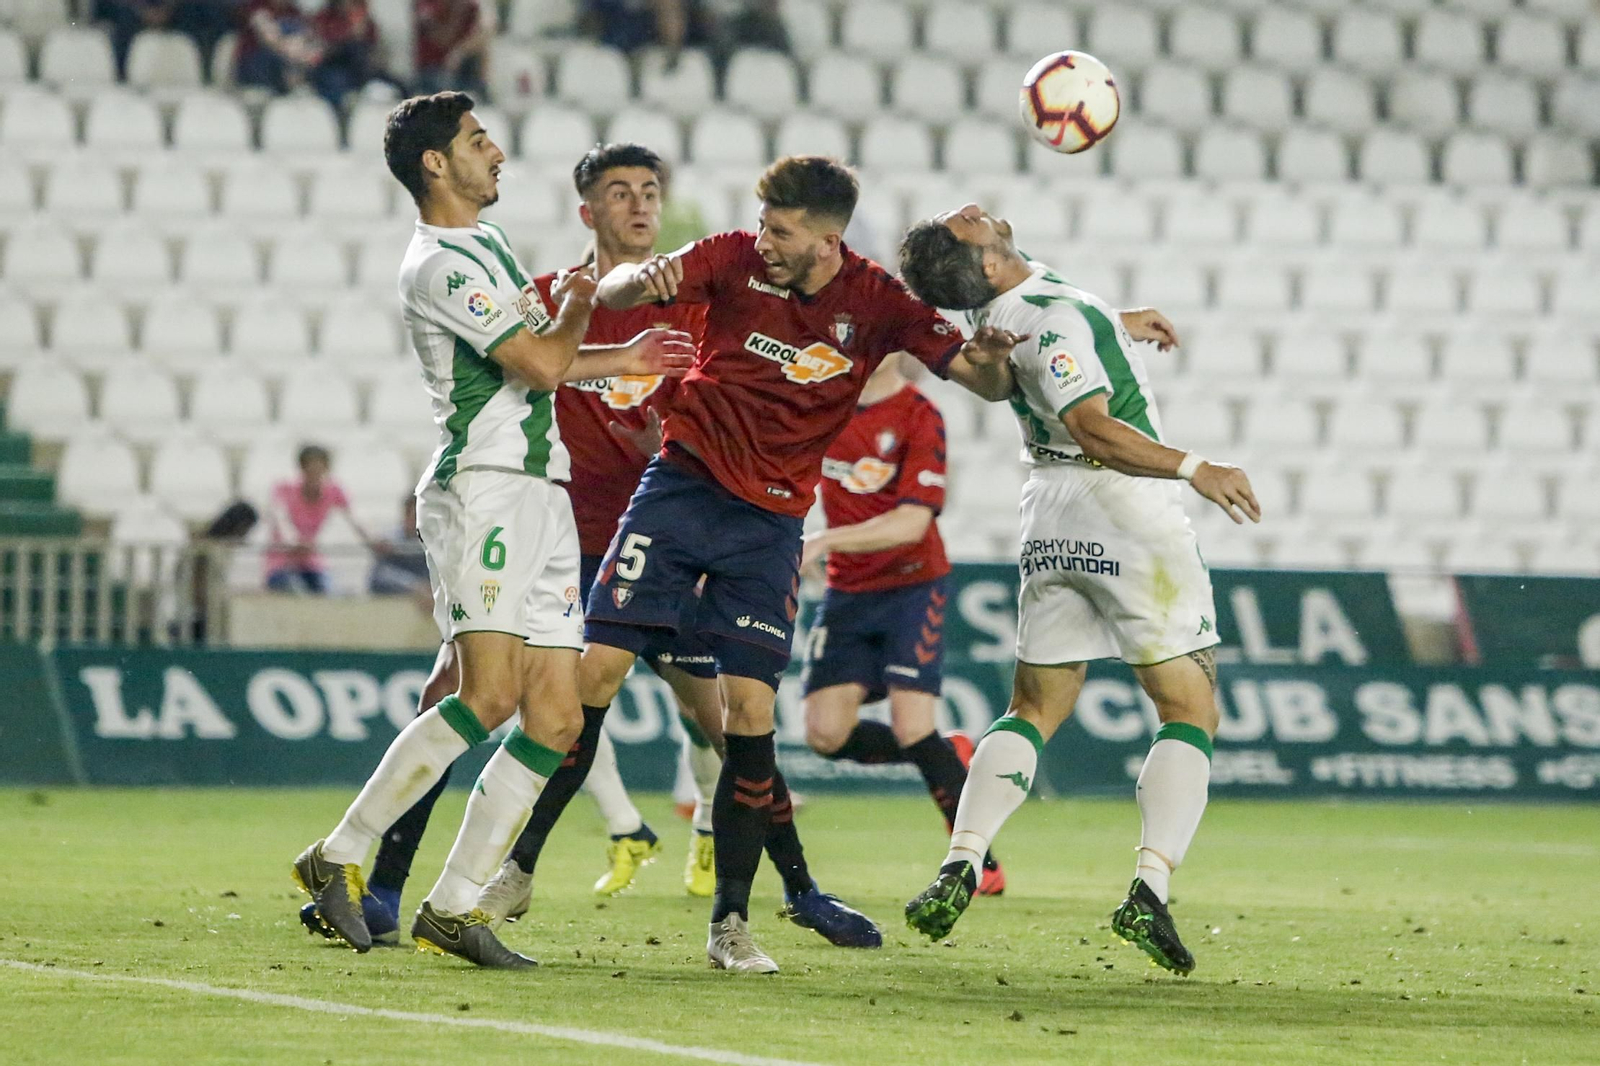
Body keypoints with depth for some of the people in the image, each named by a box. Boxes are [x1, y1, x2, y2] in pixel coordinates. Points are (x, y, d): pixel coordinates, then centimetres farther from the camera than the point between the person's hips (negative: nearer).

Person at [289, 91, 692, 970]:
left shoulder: (487, 244, 22)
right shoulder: (442, 264, -10)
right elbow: (544, 363, -14)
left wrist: (621, 361, 37)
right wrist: (576, 306, 4)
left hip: (541, 494, 10)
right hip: (484, 490, -9)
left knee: (556, 720, 0)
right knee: (491, 694, -21)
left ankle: (452, 905, 2)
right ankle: (339, 857, -13)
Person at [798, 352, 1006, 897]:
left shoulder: (919, 416, -14)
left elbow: (911, 522, -22)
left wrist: (824, 541, -30)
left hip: (911, 585, -5)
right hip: (847, 590, 5)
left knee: (912, 728, -17)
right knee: (826, 733, -6)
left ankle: (982, 864, -5)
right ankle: (949, 758, 19)